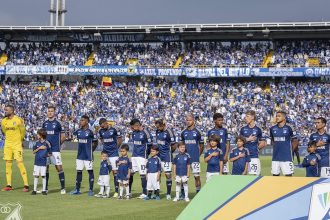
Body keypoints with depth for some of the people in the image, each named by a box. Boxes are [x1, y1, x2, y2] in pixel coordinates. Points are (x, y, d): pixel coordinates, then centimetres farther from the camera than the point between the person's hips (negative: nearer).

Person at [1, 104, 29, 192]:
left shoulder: (18, 120, -11)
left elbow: (23, 131, 3)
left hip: (17, 145, -5)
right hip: (7, 145, 5)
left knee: (20, 163, -10)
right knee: (8, 164, 5)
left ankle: (26, 185, -7)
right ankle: (9, 185, 12)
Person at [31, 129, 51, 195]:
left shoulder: (47, 143, -4)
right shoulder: (37, 142, 4)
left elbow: (49, 153, 2)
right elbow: (34, 151, 3)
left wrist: (47, 154, -14)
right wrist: (39, 148, -9)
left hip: (44, 162, -2)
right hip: (37, 162, 2)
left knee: (43, 176, 2)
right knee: (36, 176, 4)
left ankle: (44, 190, 11)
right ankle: (34, 190, 10)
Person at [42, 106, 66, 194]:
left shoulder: (58, 123, -3)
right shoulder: (45, 123, 11)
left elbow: (63, 136, 0)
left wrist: (57, 144, 6)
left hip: (55, 149, -5)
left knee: (59, 167, -7)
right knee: (45, 167, 8)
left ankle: (63, 188, -2)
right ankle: (45, 187, 16)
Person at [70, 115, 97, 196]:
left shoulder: (90, 132, -8)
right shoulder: (78, 131, 7)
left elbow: (95, 142, -2)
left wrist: (91, 150, -2)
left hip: (88, 156, -6)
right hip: (80, 155, 6)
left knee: (90, 171, 1)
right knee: (79, 171, 9)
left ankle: (91, 190, 8)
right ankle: (77, 189, 17)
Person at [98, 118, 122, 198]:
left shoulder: (114, 130, -9)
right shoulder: (101, 131, 4)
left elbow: (120, 140, 2)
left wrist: (115, 148, 9)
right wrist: (106, 146, 12)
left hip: (113, 153, -4)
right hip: (105, 153, 4)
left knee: (115, 172, -3)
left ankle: (116, 191, -1)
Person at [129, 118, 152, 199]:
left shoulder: (145, 133, -12)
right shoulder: (134, 133, 10)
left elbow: (149, 145, -9)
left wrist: (146, 154, -5)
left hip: (142, 156, -7)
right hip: (134, 156, 7)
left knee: (142, 174, -5)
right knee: (130, 173, 8)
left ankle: (144, 193, 2)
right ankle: (128, 191, 19)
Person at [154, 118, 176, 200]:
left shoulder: (169, 132, -14)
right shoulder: (157, 131, 7)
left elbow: (174, 146, -10)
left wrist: (168, 152, 3)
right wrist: (158, 151, 10)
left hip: (166, 157, -6)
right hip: (158, 156, 6)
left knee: (168, 174, -2)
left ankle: (168, 194, 5)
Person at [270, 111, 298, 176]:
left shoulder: (288, 128, -5)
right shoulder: (272, 129, 5)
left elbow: (295, 141, 5)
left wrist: (290, 150, 5)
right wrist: (276, 147, 12)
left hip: (286, 157, -4)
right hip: (275, 157, 4)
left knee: (288, 175, -4)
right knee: (275, 175, 8)